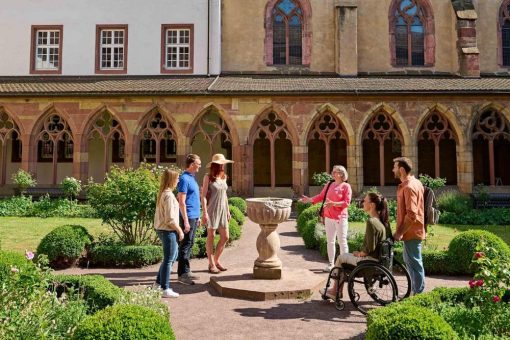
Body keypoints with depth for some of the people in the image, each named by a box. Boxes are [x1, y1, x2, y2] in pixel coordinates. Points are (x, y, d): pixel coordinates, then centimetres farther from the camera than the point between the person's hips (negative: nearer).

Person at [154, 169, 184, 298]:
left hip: (161, 229, 10)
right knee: (168, 259, 0)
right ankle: (165, 289, 8)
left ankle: (159, 281, 29)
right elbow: (170, 219, -22)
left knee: (173, 256, 22)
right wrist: (179, 230, -11)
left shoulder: (162, 194, 10)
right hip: (168, 231, -10)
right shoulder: (169, 195, -19)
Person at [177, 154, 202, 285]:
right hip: (188, 216, -9)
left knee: (190, 244, 13)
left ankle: (186, 271, 21)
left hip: (194, 216, 9)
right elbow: (182, 202, -18)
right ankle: (182, 274, 1)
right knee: (186, 245, -4)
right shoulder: (184, 179, -15)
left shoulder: (191, 177, 14)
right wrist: (186, 221, -21)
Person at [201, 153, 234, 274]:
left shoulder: (223, 177, 10)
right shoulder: (208, 177, -8)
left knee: (225, 237, 7)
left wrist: (228, 210, 15)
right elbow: (203, 196, -9)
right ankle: (211, 264, 13)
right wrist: (205, 212, -15)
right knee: (211, 237, 2)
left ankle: (216, 260, 24)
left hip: (222, 210, 6)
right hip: (212, 209, -6)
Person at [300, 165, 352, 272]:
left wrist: (334, 204, -23)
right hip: (328, 217, 6)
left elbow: (347, 202, -12)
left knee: (342, 241, -1)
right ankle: (331, 264, 20)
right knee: (330, 241, 11)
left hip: (340, 218, -5)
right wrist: (309, 199, 0)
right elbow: (320, 196, 11)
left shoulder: (346, 186, -6)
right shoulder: (329, 185, 11)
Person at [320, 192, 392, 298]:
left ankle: (334, 291, 25)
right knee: (346, 256, 23)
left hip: (372, 260, -9)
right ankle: (338, 290, 28)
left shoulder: (371, 222, -24)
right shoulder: (384, 220, 3)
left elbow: (369, 248, -25)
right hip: (381, 258, 9)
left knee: (340, 258, 10)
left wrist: (360, 254, -3)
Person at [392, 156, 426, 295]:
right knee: (410, 260, 19)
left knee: (414, 263, -1)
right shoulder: (414, 183, 12)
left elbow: (411, 214, -25)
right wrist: (401, 231, 21)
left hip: (411, 232, -10)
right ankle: (415, 290, 30)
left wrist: (400, 232, -20)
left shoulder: (409, 187, -20)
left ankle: (419, 293, 9)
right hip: (412, 231, 10)